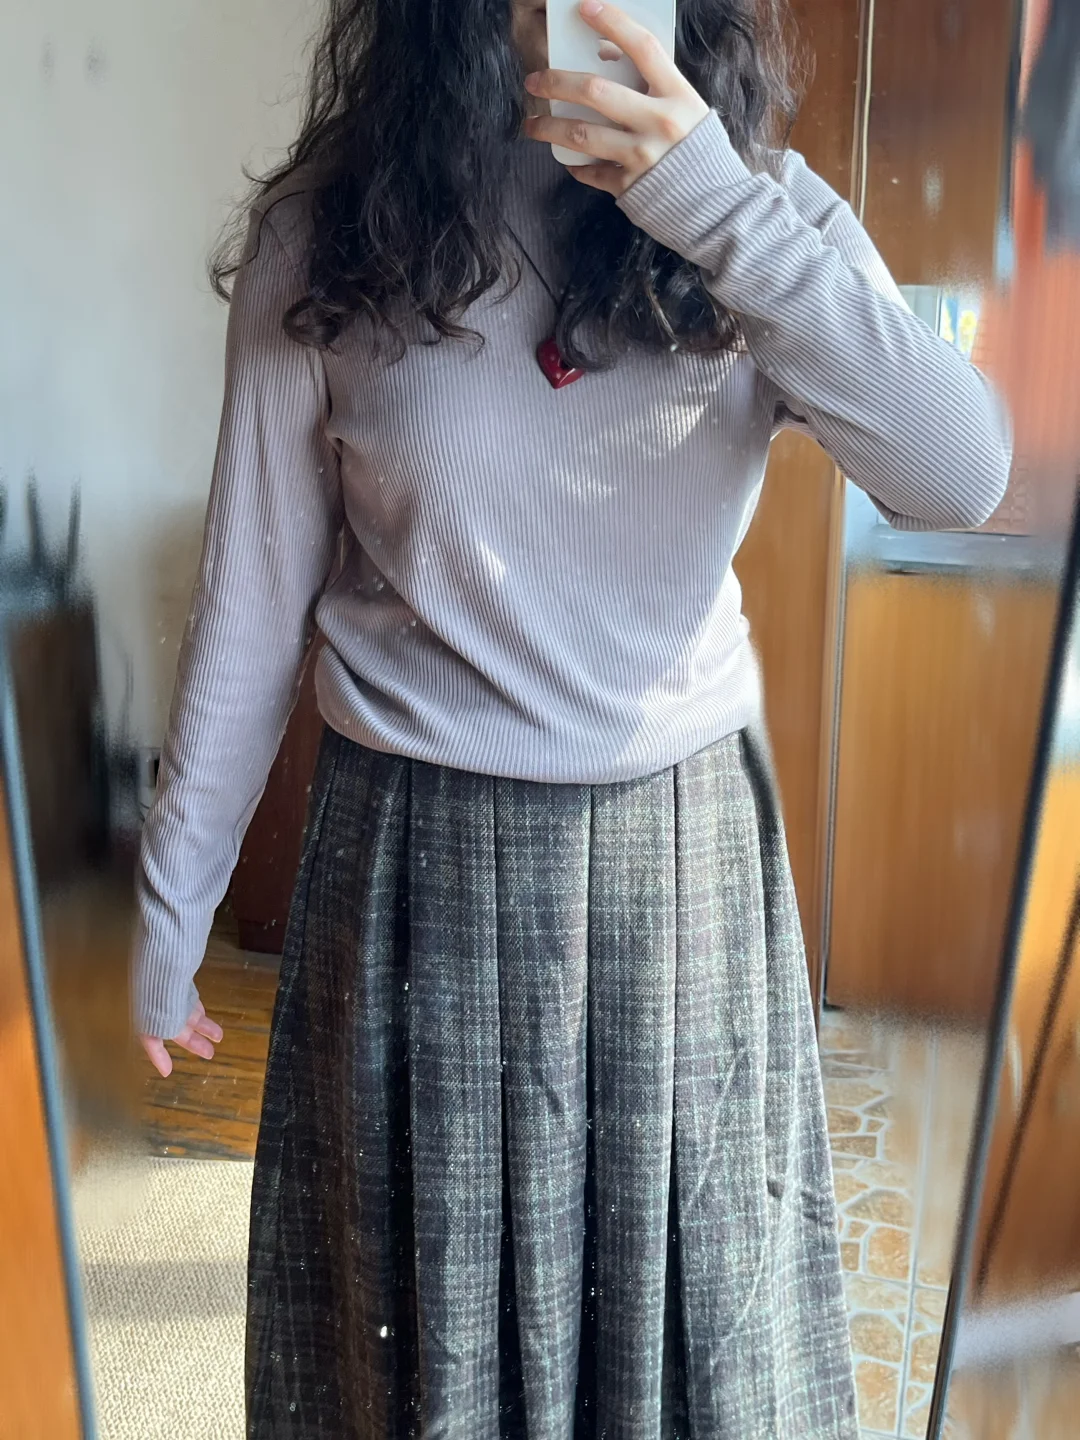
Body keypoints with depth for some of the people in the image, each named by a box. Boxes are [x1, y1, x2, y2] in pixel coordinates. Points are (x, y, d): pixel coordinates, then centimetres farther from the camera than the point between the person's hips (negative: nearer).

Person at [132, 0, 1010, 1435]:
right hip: (422, 858, -1)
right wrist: (174, 907, 4)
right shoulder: (326, 238, -4)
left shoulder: (764, 206, -1)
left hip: (687, 847, 2)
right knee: (430, 1310, 18)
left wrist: (722, 211, -25)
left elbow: (962, 476, -16)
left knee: (697, 1303, 19)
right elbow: (252, 602, -1)